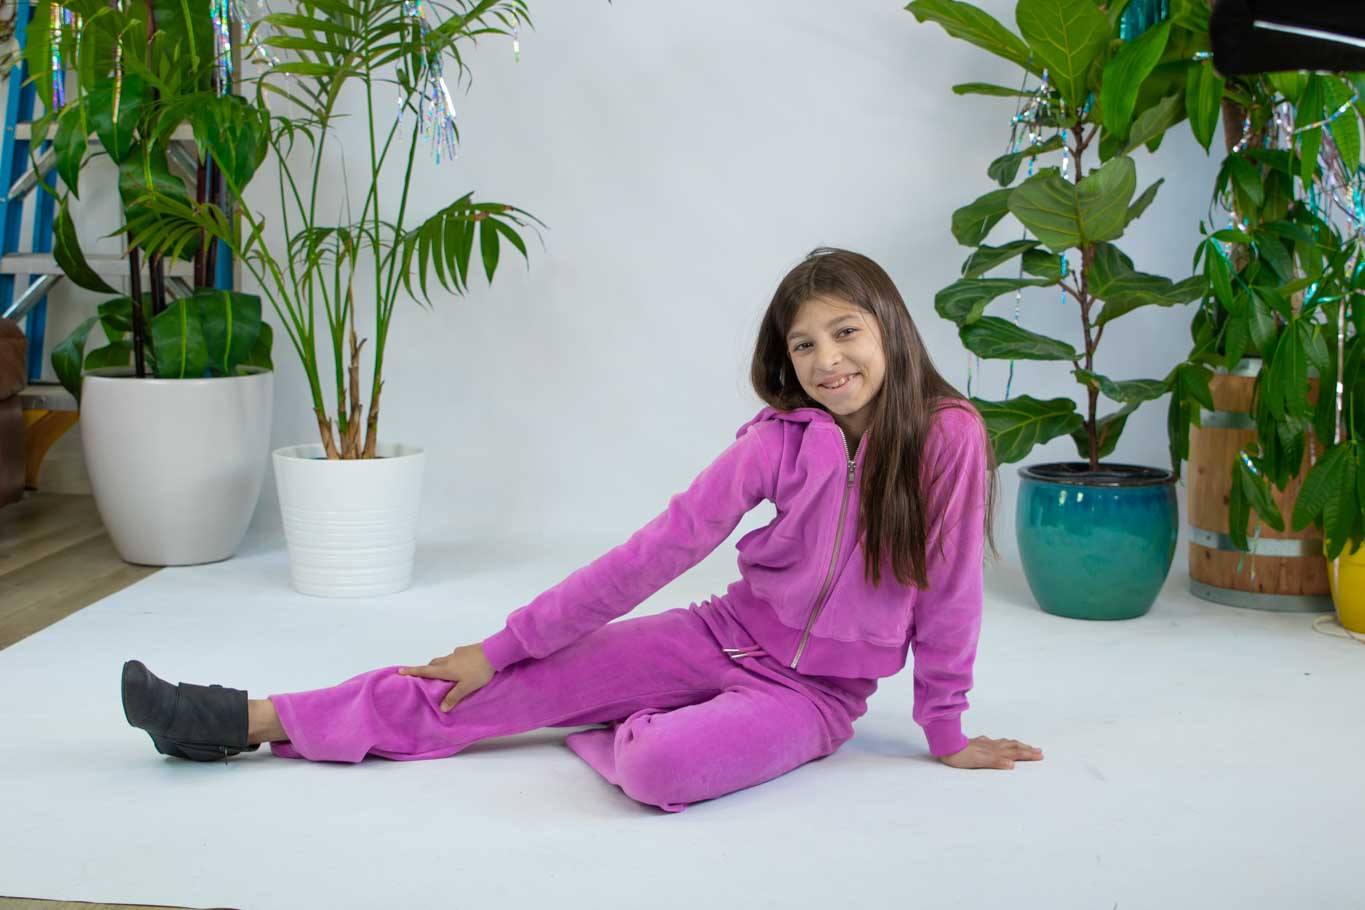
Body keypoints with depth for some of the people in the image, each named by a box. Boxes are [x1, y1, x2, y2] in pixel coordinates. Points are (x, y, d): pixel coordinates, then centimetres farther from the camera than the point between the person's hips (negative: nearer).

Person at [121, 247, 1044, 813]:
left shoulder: (949, 439, -16)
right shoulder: (781, 438, -7)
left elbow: (948, 588, -7)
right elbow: (662, 546, -7)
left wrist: (946, 731, 0)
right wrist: (505, 645, -7)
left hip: (816, 691, -3)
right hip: (727, 632, 4)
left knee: (661, 766, -36)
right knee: (520, 684, -8)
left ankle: (614, 735, 1)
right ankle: (247, 720, -5)